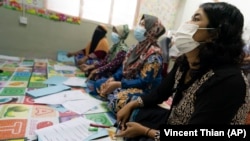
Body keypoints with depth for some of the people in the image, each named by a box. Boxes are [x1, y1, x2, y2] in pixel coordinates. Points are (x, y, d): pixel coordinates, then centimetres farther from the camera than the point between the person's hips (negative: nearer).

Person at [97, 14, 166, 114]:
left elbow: (144, 82, -25)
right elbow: (125, 66, 7)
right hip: (129, 82, 8)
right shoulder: (140, 46, 3)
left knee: (118, 100, -33)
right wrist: (113, 78, -7)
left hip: (144, 90, -8)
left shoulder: (154, 55, -22)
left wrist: (118, 84, -26)